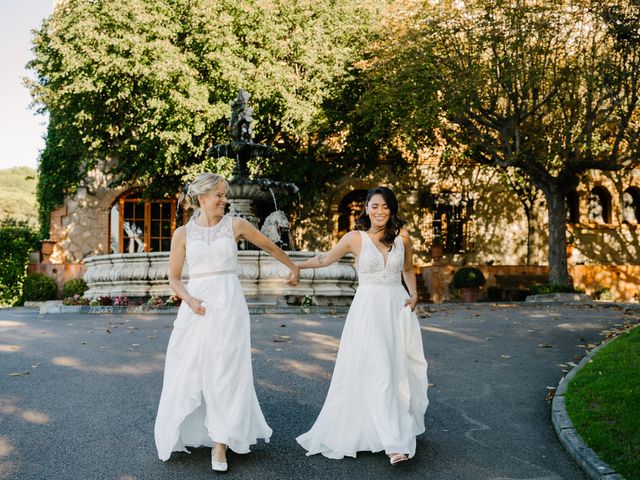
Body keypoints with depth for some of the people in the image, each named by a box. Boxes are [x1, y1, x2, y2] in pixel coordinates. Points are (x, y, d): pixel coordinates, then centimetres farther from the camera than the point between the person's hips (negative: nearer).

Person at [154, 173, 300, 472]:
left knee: (226, 374, 0)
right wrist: (189, 300, -12)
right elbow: (174, 277, 6)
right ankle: (185, 434, 24)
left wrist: (293, 267, 28)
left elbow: (269, 246, 16)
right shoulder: (183, 233, 3)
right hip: (196, 307, 1)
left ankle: (220, 442, 9)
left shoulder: (236, 225, 2)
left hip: (228, 305, -1)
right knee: (188, 373, 4)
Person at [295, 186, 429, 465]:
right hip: (368, 309, -3)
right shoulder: (355, 238, -2)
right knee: (377, 372, -10)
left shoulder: (402, 237, 5)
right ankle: (393, 441, -8)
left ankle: (402, 429, 24)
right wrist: (295, 265, 7)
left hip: (397, 308, 3)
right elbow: (326, 258, 9)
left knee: (399, 371, 7)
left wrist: (414, 295, 6)